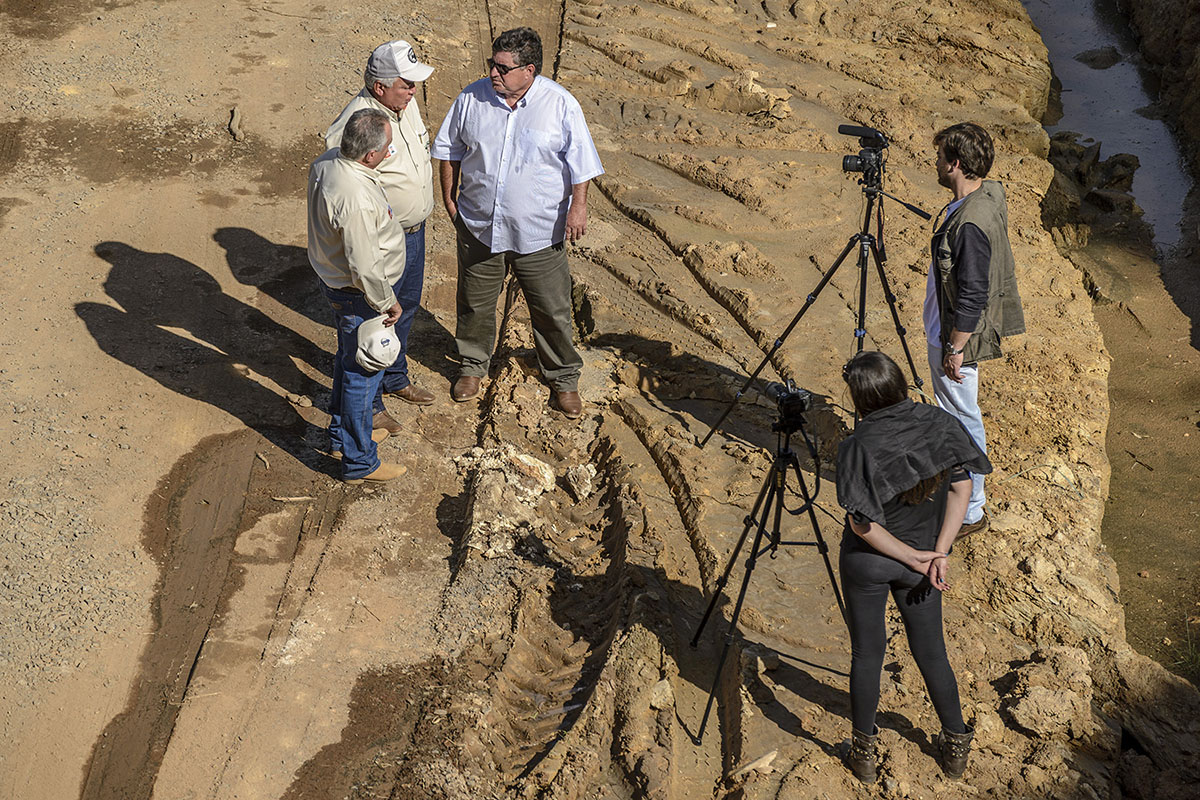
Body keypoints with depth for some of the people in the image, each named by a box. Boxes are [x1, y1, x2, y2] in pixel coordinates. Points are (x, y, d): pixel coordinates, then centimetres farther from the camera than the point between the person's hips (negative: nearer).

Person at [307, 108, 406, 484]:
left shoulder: (325, 162, -7)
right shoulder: (356, 200, -37)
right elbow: (365, 269, -30)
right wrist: (388, 303, -14)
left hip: (333, 279, 9)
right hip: (358, 296, -9)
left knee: (349, 359, 27)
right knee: (362, 374, 7)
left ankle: (342, 433, 47)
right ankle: (359, 461, 24)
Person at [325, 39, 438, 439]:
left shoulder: (406, 104, -2)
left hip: (414, 232, 9)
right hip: (381, 242, -9)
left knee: (405, 306, 25)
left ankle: (395, 379, 46)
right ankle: (368, 404, 22)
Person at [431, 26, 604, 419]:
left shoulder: (560, 105, -10)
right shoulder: (472, 98, -4)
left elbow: (580, 161, -4)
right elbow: (449, 148, 9)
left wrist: (578, 206, -10)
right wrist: (449, 197, 9)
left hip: (538, 232, -2)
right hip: (478, 225, 2)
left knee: (552, 309, 7)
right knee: (475, 302, 16)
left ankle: (563, 378, 25)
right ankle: (472, 365, 39)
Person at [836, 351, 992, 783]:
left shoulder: (859, 446, -25)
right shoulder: (938, 424, -12)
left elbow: (861, 525, -22)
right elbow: (961, 488, -6)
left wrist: (916, 558, -12)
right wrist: (938, 552, -6)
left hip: (867, 562, -3)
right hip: (921, 560, 3)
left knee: (866, 654, 14)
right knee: (930, 650, 20)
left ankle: (863, 751, 30)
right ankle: (956, 745, 36)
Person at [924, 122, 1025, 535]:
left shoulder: (971, 224, -30)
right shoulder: (989, 194, 1)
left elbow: (971, 297, -27)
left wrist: (955, 349, -19)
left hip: (955, 338, -10)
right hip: (945, 330, 10)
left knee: (962, 423, 3)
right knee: (951, 418, 23)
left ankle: (969, 512, 16)